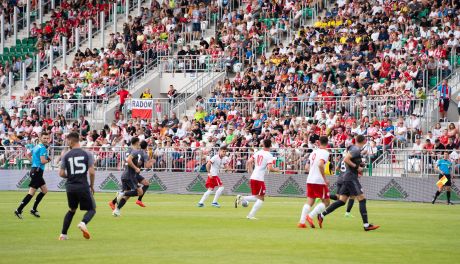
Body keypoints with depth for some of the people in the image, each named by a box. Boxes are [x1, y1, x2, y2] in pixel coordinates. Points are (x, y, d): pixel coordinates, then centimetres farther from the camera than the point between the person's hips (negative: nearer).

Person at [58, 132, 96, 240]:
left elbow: (61, 173, -1)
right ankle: (83, 223, -21)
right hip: (83, 186, -3)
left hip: (70, 187, 3)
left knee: (72, 210, 22)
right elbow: (92, 172, -9)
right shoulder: (87, 154, -3)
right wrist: (92, 185, 5)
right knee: (92, 209, 10)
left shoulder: (66, 156, 0)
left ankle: (63, 234, 14)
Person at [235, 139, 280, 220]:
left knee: (256, 197, 19)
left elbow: (248, 162, 7)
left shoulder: (257, 153, 10)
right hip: (260, 179, -6)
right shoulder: (269, 156, -8)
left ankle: (241, 198, -2)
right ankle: (251, 215, -3)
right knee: (261, 198, 4)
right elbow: (270, 169, -17)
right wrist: (276, 170, 4)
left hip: (253, 177, 6)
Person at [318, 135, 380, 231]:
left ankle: (322, 215, 6)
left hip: (347, 177, 9)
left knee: (341, 201, 9)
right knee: (362, 199, -8)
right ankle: (366, 225, -9)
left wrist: (360, 164, 17)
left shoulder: (354, 148, 16)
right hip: (351, 177, -9)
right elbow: (346, 159, -22)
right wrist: (356, 167, -15)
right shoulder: (356, 149, -12)